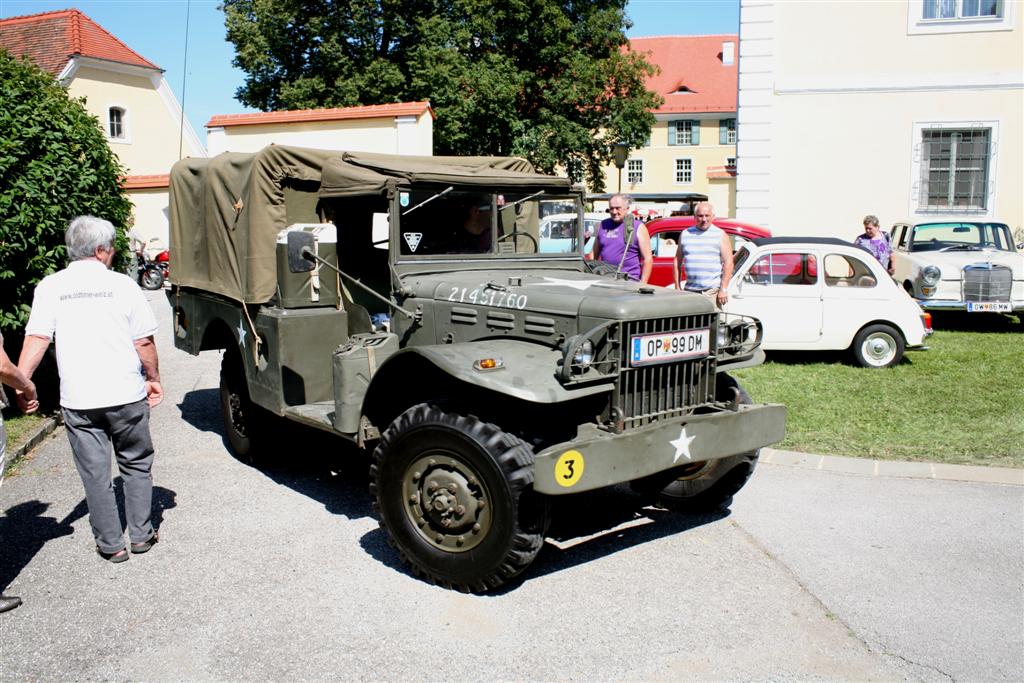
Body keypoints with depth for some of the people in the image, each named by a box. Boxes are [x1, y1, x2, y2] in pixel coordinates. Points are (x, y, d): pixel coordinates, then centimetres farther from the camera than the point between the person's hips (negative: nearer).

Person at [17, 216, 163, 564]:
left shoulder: (50, 287, 1)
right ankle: (141, 534, 23)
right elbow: (144, 342, -1)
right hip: (127, 395, -1)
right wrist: (154, 378, 11)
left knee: (95, 474, 10)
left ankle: (111, 544, 17)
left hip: (78, 400, 1)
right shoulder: (122, 284, -2)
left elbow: (36, 338, -7)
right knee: (136, 465, 16)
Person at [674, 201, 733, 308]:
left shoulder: (720, 235, 4)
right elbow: (677, 262, 15)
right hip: (690, 290, 3)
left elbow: (728, 263, -2)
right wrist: (677, 287, 9)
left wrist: (723, 289, -10)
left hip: (712, 290, -3)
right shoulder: (685, 234, 13)